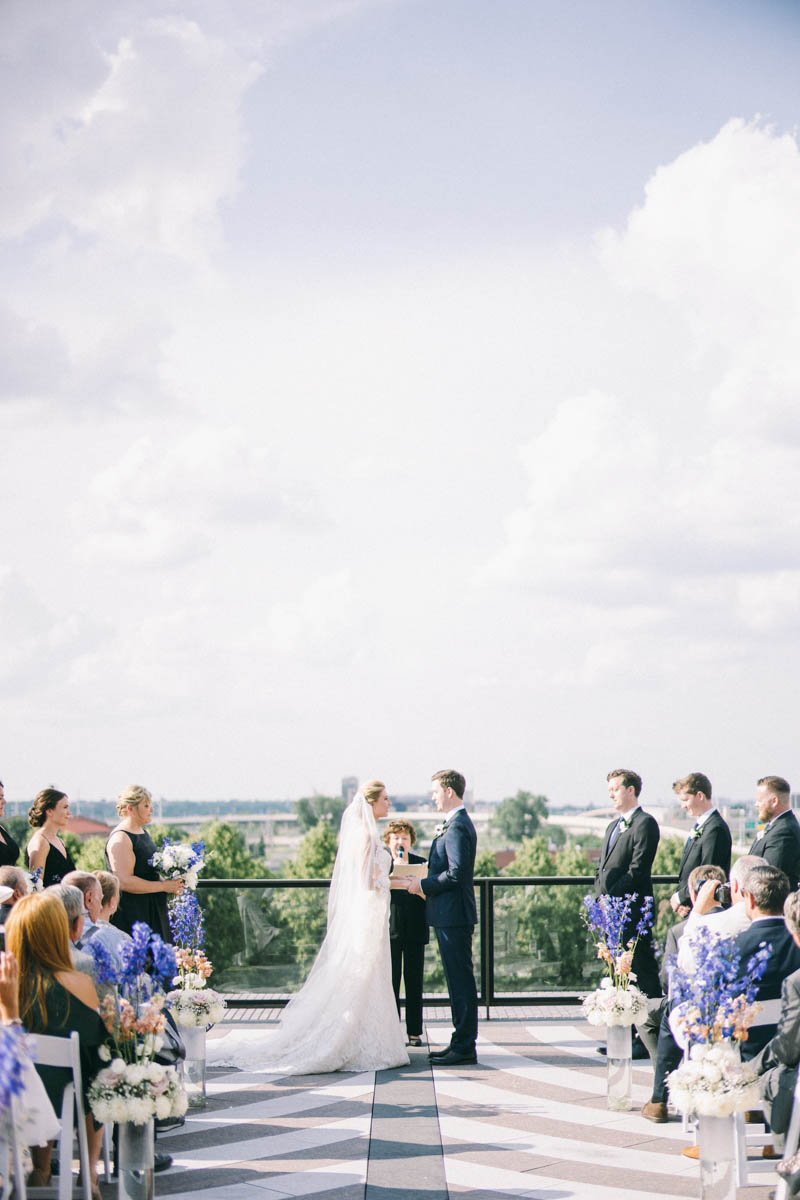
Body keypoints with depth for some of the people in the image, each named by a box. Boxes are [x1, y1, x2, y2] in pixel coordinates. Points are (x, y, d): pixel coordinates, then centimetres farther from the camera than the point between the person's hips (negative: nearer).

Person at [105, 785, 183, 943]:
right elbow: (124, 882, -23)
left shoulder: (143, 833, 15)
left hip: (153, 912, 9)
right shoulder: (120, 839, -15)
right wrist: (164, 886, -17)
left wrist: (171, 884, 8)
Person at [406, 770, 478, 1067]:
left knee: (460, 980, -6)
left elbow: (456, 873, -23)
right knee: (457, 979, 14)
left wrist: (424, 885, -13)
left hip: (454, 915, -11)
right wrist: (425, 884, 13)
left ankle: (465, 1047, -3)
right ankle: (461, 1042, 19)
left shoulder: (457, 826, -16)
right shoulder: (456, 824, 17)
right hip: (450, 914, 11)